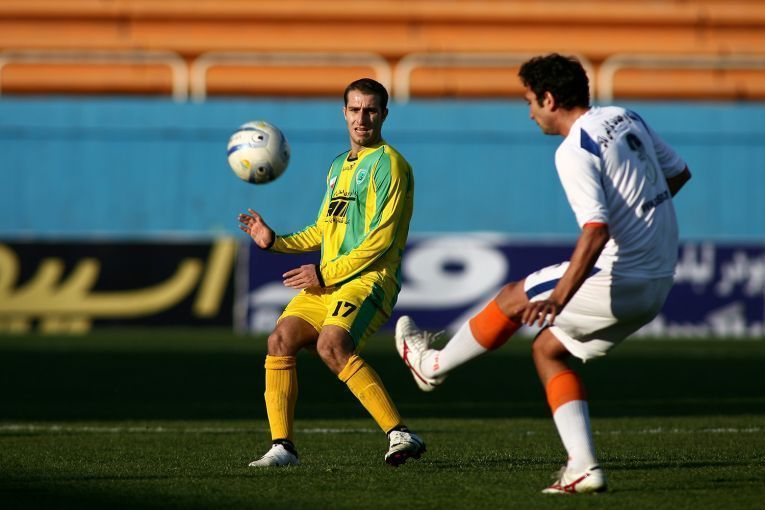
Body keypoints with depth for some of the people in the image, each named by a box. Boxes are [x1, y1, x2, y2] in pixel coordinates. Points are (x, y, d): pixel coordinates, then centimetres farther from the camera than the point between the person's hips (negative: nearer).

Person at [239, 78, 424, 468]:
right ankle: (283, 447, -8)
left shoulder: (388, 164, -4)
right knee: (281, 339, -11)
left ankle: (400, 434, -32)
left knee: (331, 344, -31)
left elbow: (381, 239, -13)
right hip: (326, 283, 8)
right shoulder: (339, 165, 23)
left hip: (369, 280, -8)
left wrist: (327, 274, -14)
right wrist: (275, 241, 16)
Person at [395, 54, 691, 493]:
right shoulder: (627, 119, 10)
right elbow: (679, 173, 22)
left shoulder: (574, 152, -18)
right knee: (548, 349, 17)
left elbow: (596, 231, -29)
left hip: (618, 282, -9)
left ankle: (434, 365, 33)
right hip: (658, 284, 9)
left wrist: (559, 297, -34)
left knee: (514, 299, 11)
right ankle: (585, 468, 6)